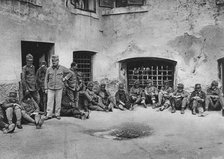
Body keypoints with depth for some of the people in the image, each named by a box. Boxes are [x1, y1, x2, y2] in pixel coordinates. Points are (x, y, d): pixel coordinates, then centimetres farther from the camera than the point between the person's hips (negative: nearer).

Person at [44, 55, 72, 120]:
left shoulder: (62, 68, 1)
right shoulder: (49, 69, 3)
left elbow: (69, 72, 14)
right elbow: (46, 79, 8)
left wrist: (65, 78, 2)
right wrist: (46, 88, 4)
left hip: (59, 88, 0)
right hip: (50, 88, 0)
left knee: (58, 102, 3)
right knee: (49, 101, -3)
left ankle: (57, 114, 13)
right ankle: (49, 115, 1)